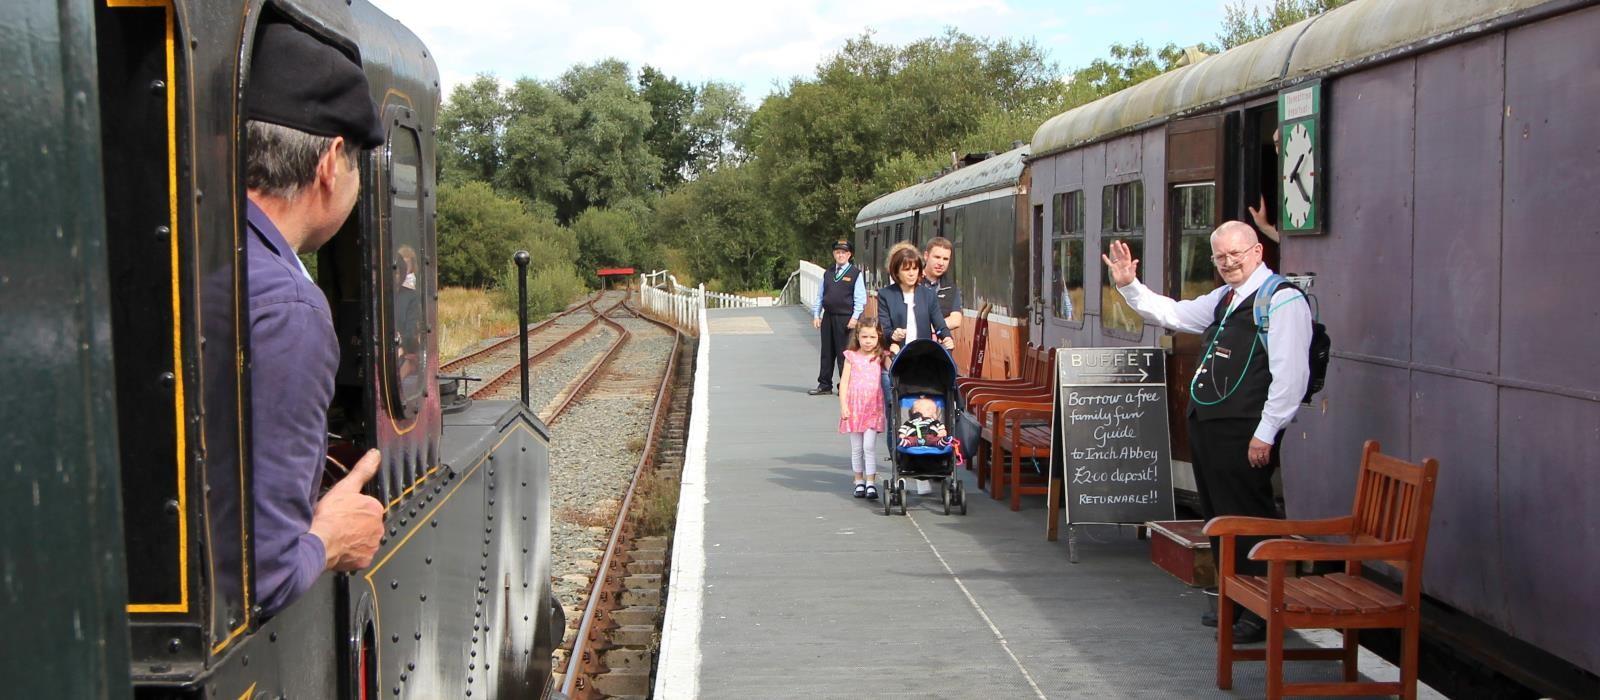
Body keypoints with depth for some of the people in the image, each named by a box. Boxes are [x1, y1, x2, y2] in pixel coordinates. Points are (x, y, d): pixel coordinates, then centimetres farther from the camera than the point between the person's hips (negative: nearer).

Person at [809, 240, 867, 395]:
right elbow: (820, 295, 15)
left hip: (846, 319, -5)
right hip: (828, 317, 5)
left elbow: (860, 298, -5)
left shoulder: (855, 273, -1)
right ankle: (824, 385, 16)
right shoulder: (827, 273, 13)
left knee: (844, 353, -1)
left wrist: (855, 318, -12)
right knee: (827, 352, 9)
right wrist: (816, 315, 7)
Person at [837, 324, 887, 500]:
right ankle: (859, 481, 19)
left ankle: (870, 483, -4)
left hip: (873, 407, -1)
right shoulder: (851, 356, 5)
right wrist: (843, 405, -3)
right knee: (856, 447, 9)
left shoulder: (880, 357, 5)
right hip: (854, 406, 1)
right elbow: (844, 382, 3)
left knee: (870, 446, -8)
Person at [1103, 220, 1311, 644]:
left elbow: (1291, 375, -16)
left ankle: (1260, 613, 3)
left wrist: (1265, 434, -18)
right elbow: (1171, 314, 31)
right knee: (1218, 516, 15)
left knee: (1248, 519, -5)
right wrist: (1129, 286, 19)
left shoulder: (1282, 300, -11)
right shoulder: (1223, 299, 18)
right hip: (1206, 425, 9)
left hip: (1244, 433, -9)